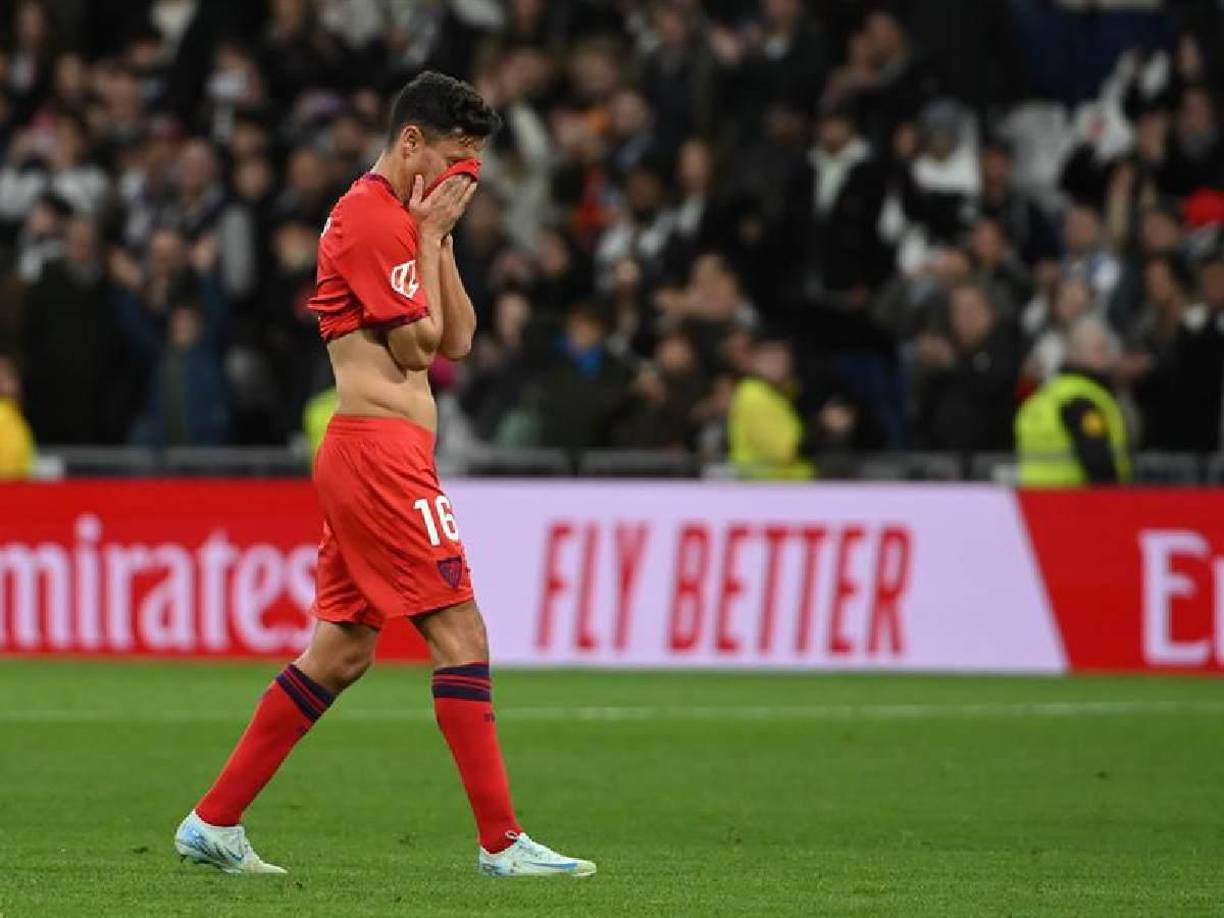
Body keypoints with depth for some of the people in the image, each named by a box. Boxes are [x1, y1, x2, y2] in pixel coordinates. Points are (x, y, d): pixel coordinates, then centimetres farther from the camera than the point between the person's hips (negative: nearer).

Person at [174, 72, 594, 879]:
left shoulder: (398, 218, 21)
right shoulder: (376, 217, -11)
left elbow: (456, 340, 19)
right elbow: (415, 347, -12)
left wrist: (440, 239, 10)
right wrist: (430, 237, -6)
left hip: (370, 457, 11)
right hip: (383, 453, -11)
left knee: (343, 651, 12)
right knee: (462, 635, -10)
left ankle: (214, 824, 14)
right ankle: (502, 842, -11)